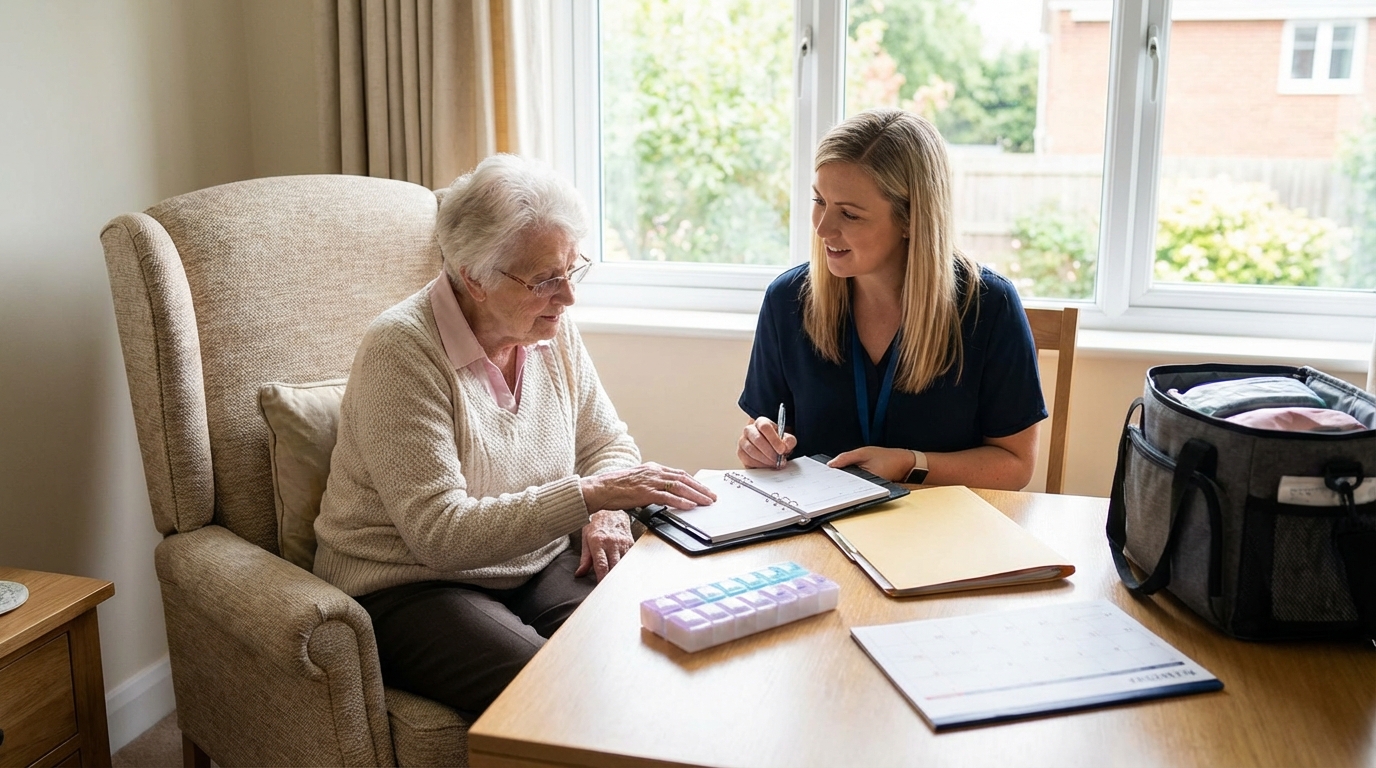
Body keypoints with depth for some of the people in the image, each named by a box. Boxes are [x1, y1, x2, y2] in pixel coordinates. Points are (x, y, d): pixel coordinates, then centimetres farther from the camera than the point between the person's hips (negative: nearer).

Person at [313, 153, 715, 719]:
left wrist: (607, 511, -12)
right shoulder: (402, 351, -19)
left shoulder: (552, 331, 1)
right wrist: (588, 494, -29)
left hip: (536, 564, 6)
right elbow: (439, 533, -23)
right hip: (407, 585, -6)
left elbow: (608, 444, 12)